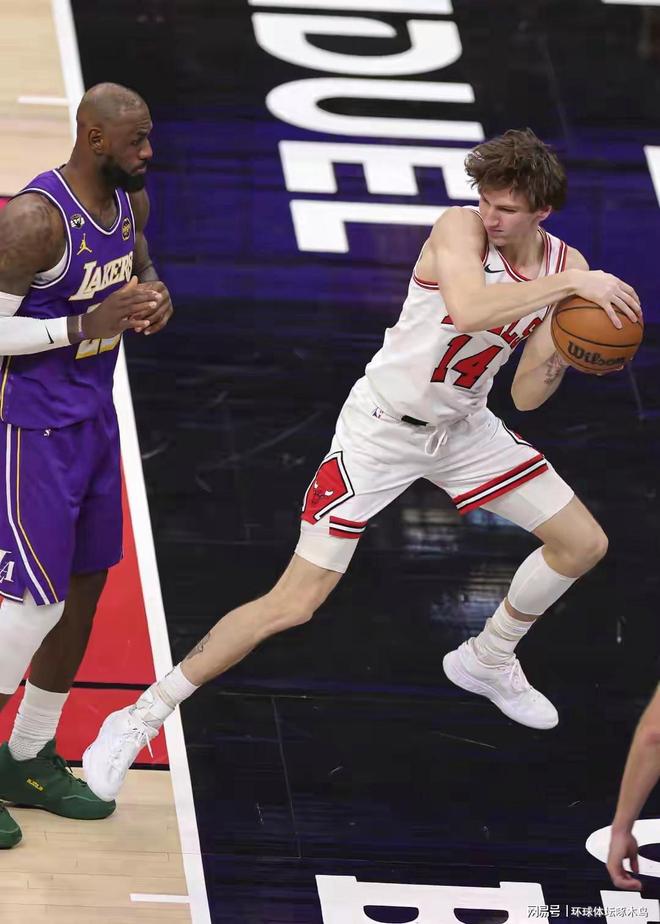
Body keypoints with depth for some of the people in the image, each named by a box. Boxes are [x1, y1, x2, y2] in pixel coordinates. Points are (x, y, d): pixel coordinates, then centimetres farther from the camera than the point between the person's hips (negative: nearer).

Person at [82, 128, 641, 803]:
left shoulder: (563, 265, -6)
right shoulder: (460, 229, -25)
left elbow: (527, 397, -4)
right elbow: (467, 307, -47)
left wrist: (561, 355, -23)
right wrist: (571, 287, -46)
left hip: (463, 427, 7)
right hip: (382, 428, -7)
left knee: (583, 544, 10)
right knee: (294, 603, -12)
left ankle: (487, 661, 35)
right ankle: (140, 718, -3)